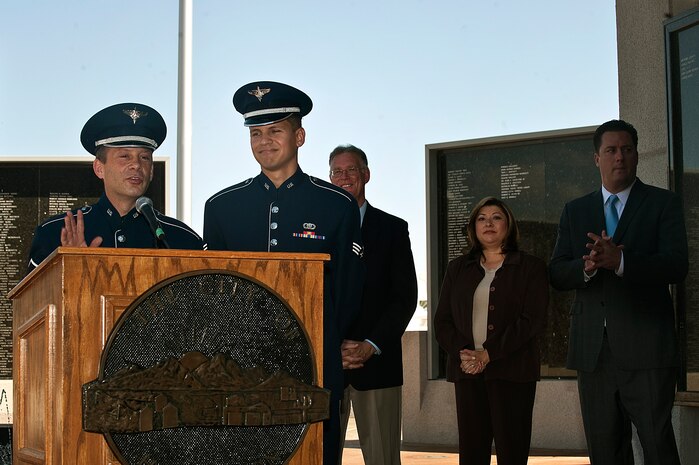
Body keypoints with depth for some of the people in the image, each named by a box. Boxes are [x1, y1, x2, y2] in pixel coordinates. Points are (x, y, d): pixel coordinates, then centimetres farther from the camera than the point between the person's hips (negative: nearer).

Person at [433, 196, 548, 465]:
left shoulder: (530, 267, 6)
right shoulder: (458, 268, 17)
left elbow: (533, 320, -5)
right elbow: (442, 320, 12)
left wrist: (488, 354, -13)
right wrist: (461, 352, -9)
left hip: (511, 372, -3)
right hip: (467, 372, 3)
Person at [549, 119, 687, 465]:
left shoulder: (663, 203, 5)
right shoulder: (575, 211, 15)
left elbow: (677, 266, -9)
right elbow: (557, 275, 7)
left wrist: (620, 261, -24)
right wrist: (587, 267, -16)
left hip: (645, 348, -4)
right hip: (593, 350, 4)